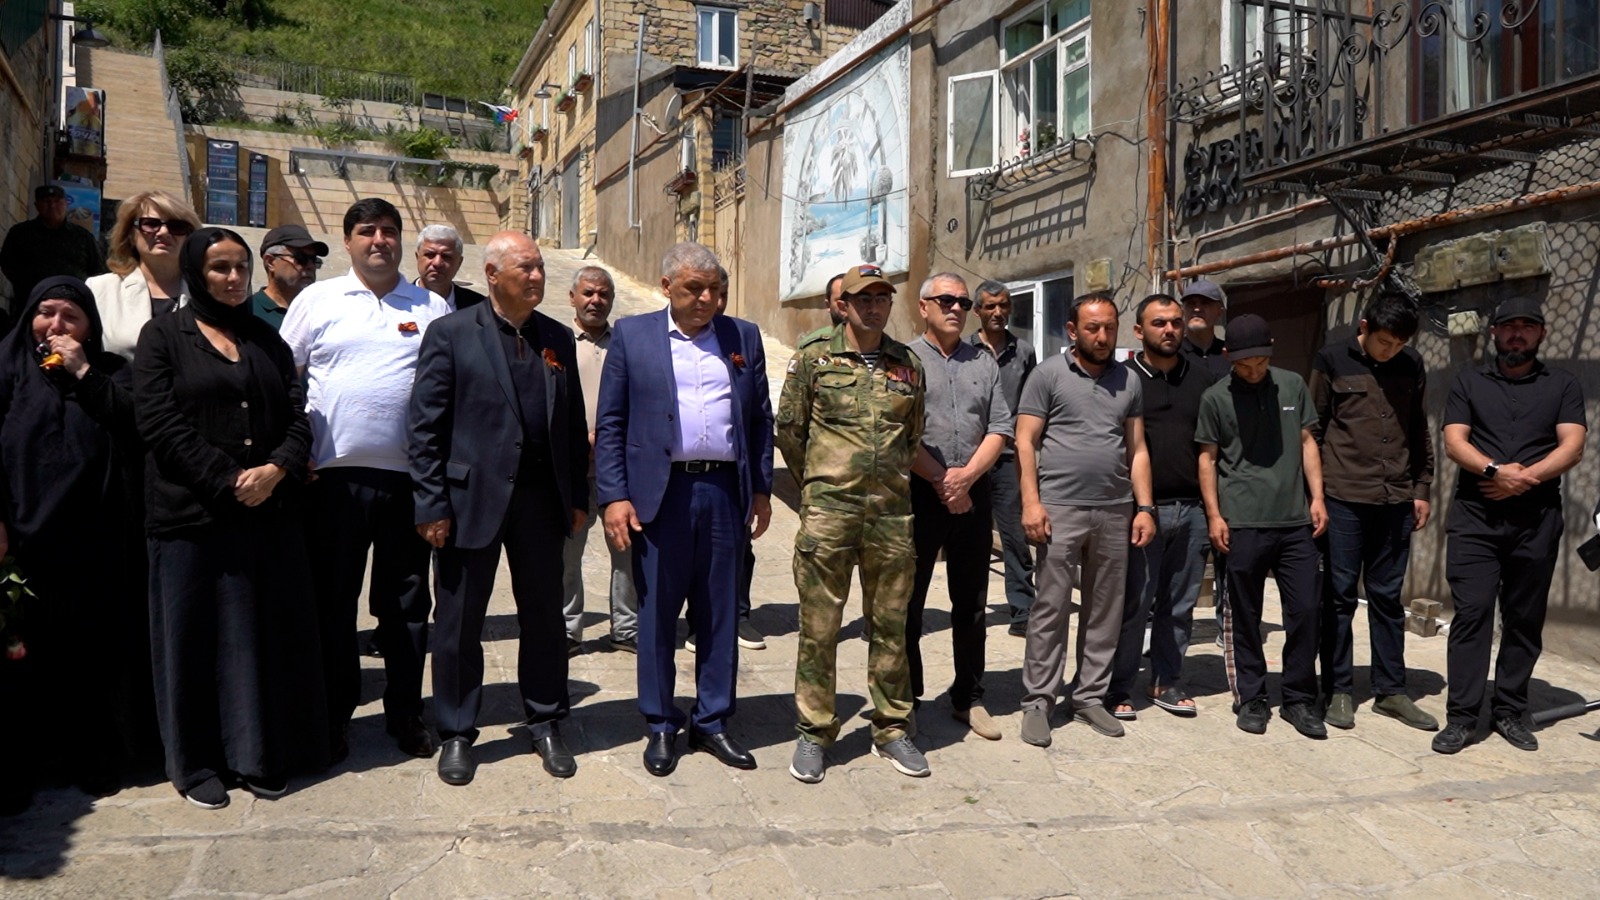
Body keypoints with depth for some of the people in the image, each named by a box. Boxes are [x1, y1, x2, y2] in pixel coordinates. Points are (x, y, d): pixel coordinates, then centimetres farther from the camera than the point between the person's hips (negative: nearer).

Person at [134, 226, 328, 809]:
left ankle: (261, 754, 17)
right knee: (196, 637, 3)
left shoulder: (267, 341, 14)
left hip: (269, 512, 4)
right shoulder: (164, 336, 2)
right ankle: (196, 762, 15)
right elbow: (159, 421, -8)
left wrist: (276, 470, -12)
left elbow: (297, 416, 7)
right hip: (191, 514, -3)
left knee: (267, 634, 6)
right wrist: (228, 482, -15)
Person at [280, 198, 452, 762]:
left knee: (406, 602, 9)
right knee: (332, 600, 7)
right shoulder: (317, 300, 7)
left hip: (411, 477, 1)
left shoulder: (433, 308, 9)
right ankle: (332, 717, 19)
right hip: (335, 474, 0)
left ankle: (406, 715, 21)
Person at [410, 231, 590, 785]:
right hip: (472, 497, -3)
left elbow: (574, 423, 11)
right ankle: (456, 733, 22)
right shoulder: (450, 334, -4)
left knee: (544, 615, 12)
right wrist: (432, 505, -11)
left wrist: (577, 496, 7)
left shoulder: (558, 339, 9)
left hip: (542, 499, 4)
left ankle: (546, 724, 28)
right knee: (459, 621, 7)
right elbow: (426, 426, -6)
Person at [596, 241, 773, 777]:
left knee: (720, 613, 9)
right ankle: (661, 727, 19)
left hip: (726, 491, 2)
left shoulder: (744, 337, 11)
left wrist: (762, 489, 7)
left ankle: (713, 722, 21)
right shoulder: (632, 335, 4)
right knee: (656, 613, 6)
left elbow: (761, 419, 13)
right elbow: (610, 424, 2)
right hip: (660, 492, -2)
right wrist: (613, 496, -6)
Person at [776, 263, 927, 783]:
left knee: (890, 624, 9)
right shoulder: (814, 359, 3)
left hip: (893, 514, 3)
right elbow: (788, 429, 8)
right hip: (828, 512, -2)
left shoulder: (908, 365, 11)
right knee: (819, 626, 1)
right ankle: (814, 732, 14)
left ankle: (891, 730, 22)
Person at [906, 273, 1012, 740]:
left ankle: (969, 698, 22)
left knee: (971, 604, 11)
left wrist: (966, 476, -10)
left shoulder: (984, 363, 12)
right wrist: (940, 480, -12)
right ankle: (905, 699, 14)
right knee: (908, 601, 3)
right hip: (918, 492, -4)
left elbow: (1000, 428, 5)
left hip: (974, 493, 4)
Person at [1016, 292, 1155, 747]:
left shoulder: (1128, 380, 12)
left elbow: (1137, 450, 13)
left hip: (1116, 512, 4)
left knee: (1105, 610, 9)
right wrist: (1031, 502, -12)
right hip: (1060, 508, -4)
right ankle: (1037, 702, 6)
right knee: (1050, 609, -2)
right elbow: (1025, 442, -4)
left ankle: (1090, 696, 20)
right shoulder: (1049, 374, 0)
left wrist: (1144, 507, 5)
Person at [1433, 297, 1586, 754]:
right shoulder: (1469, 382, 11)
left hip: (1537, 518, 1)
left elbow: (1572, 447, -1)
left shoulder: (1562, 385, 11)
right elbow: (1453, 442, -1)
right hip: (1475, 516, -1)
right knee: (1471, 612, -6)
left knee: (1525, 618, 5)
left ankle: (1510, 711, 15)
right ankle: (1461, 715, -3)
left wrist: (1525, 477, -15)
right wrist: (1495, 470, -18)